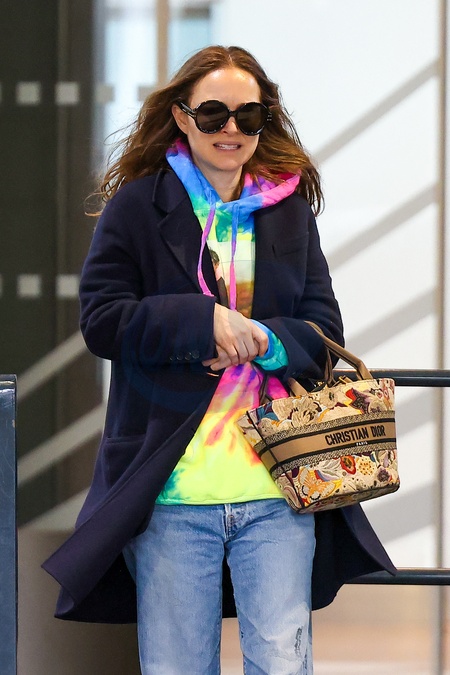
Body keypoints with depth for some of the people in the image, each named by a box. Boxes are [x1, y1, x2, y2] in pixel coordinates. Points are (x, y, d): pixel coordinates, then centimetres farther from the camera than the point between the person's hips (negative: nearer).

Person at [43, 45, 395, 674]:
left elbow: (324, 328, 11)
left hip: (278, 491, 2)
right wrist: (203, 320, -14)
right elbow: (101, 320, -3)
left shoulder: (290, 208, 15)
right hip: (173, 489, -2)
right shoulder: (137, 207, 6)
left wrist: (265, 341, -11)